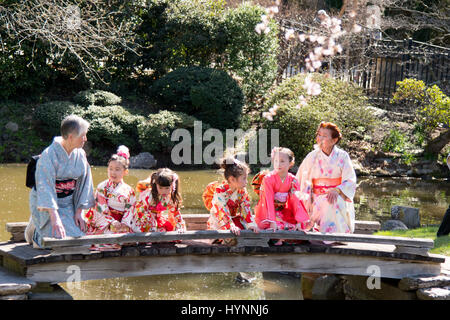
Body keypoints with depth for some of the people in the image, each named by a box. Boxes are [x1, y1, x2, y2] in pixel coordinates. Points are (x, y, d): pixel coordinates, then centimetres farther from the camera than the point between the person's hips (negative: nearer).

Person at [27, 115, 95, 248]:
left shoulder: (80, 154, 0)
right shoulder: (49, 155, -21)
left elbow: (83, 183, 6)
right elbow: (45, 187, -29)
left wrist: (78, 212, -2)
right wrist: (55, 218, -37)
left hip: (68, 204, 7)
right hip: (46, 206, -6)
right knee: (61, 239, -20)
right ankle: (37, 236, 11)